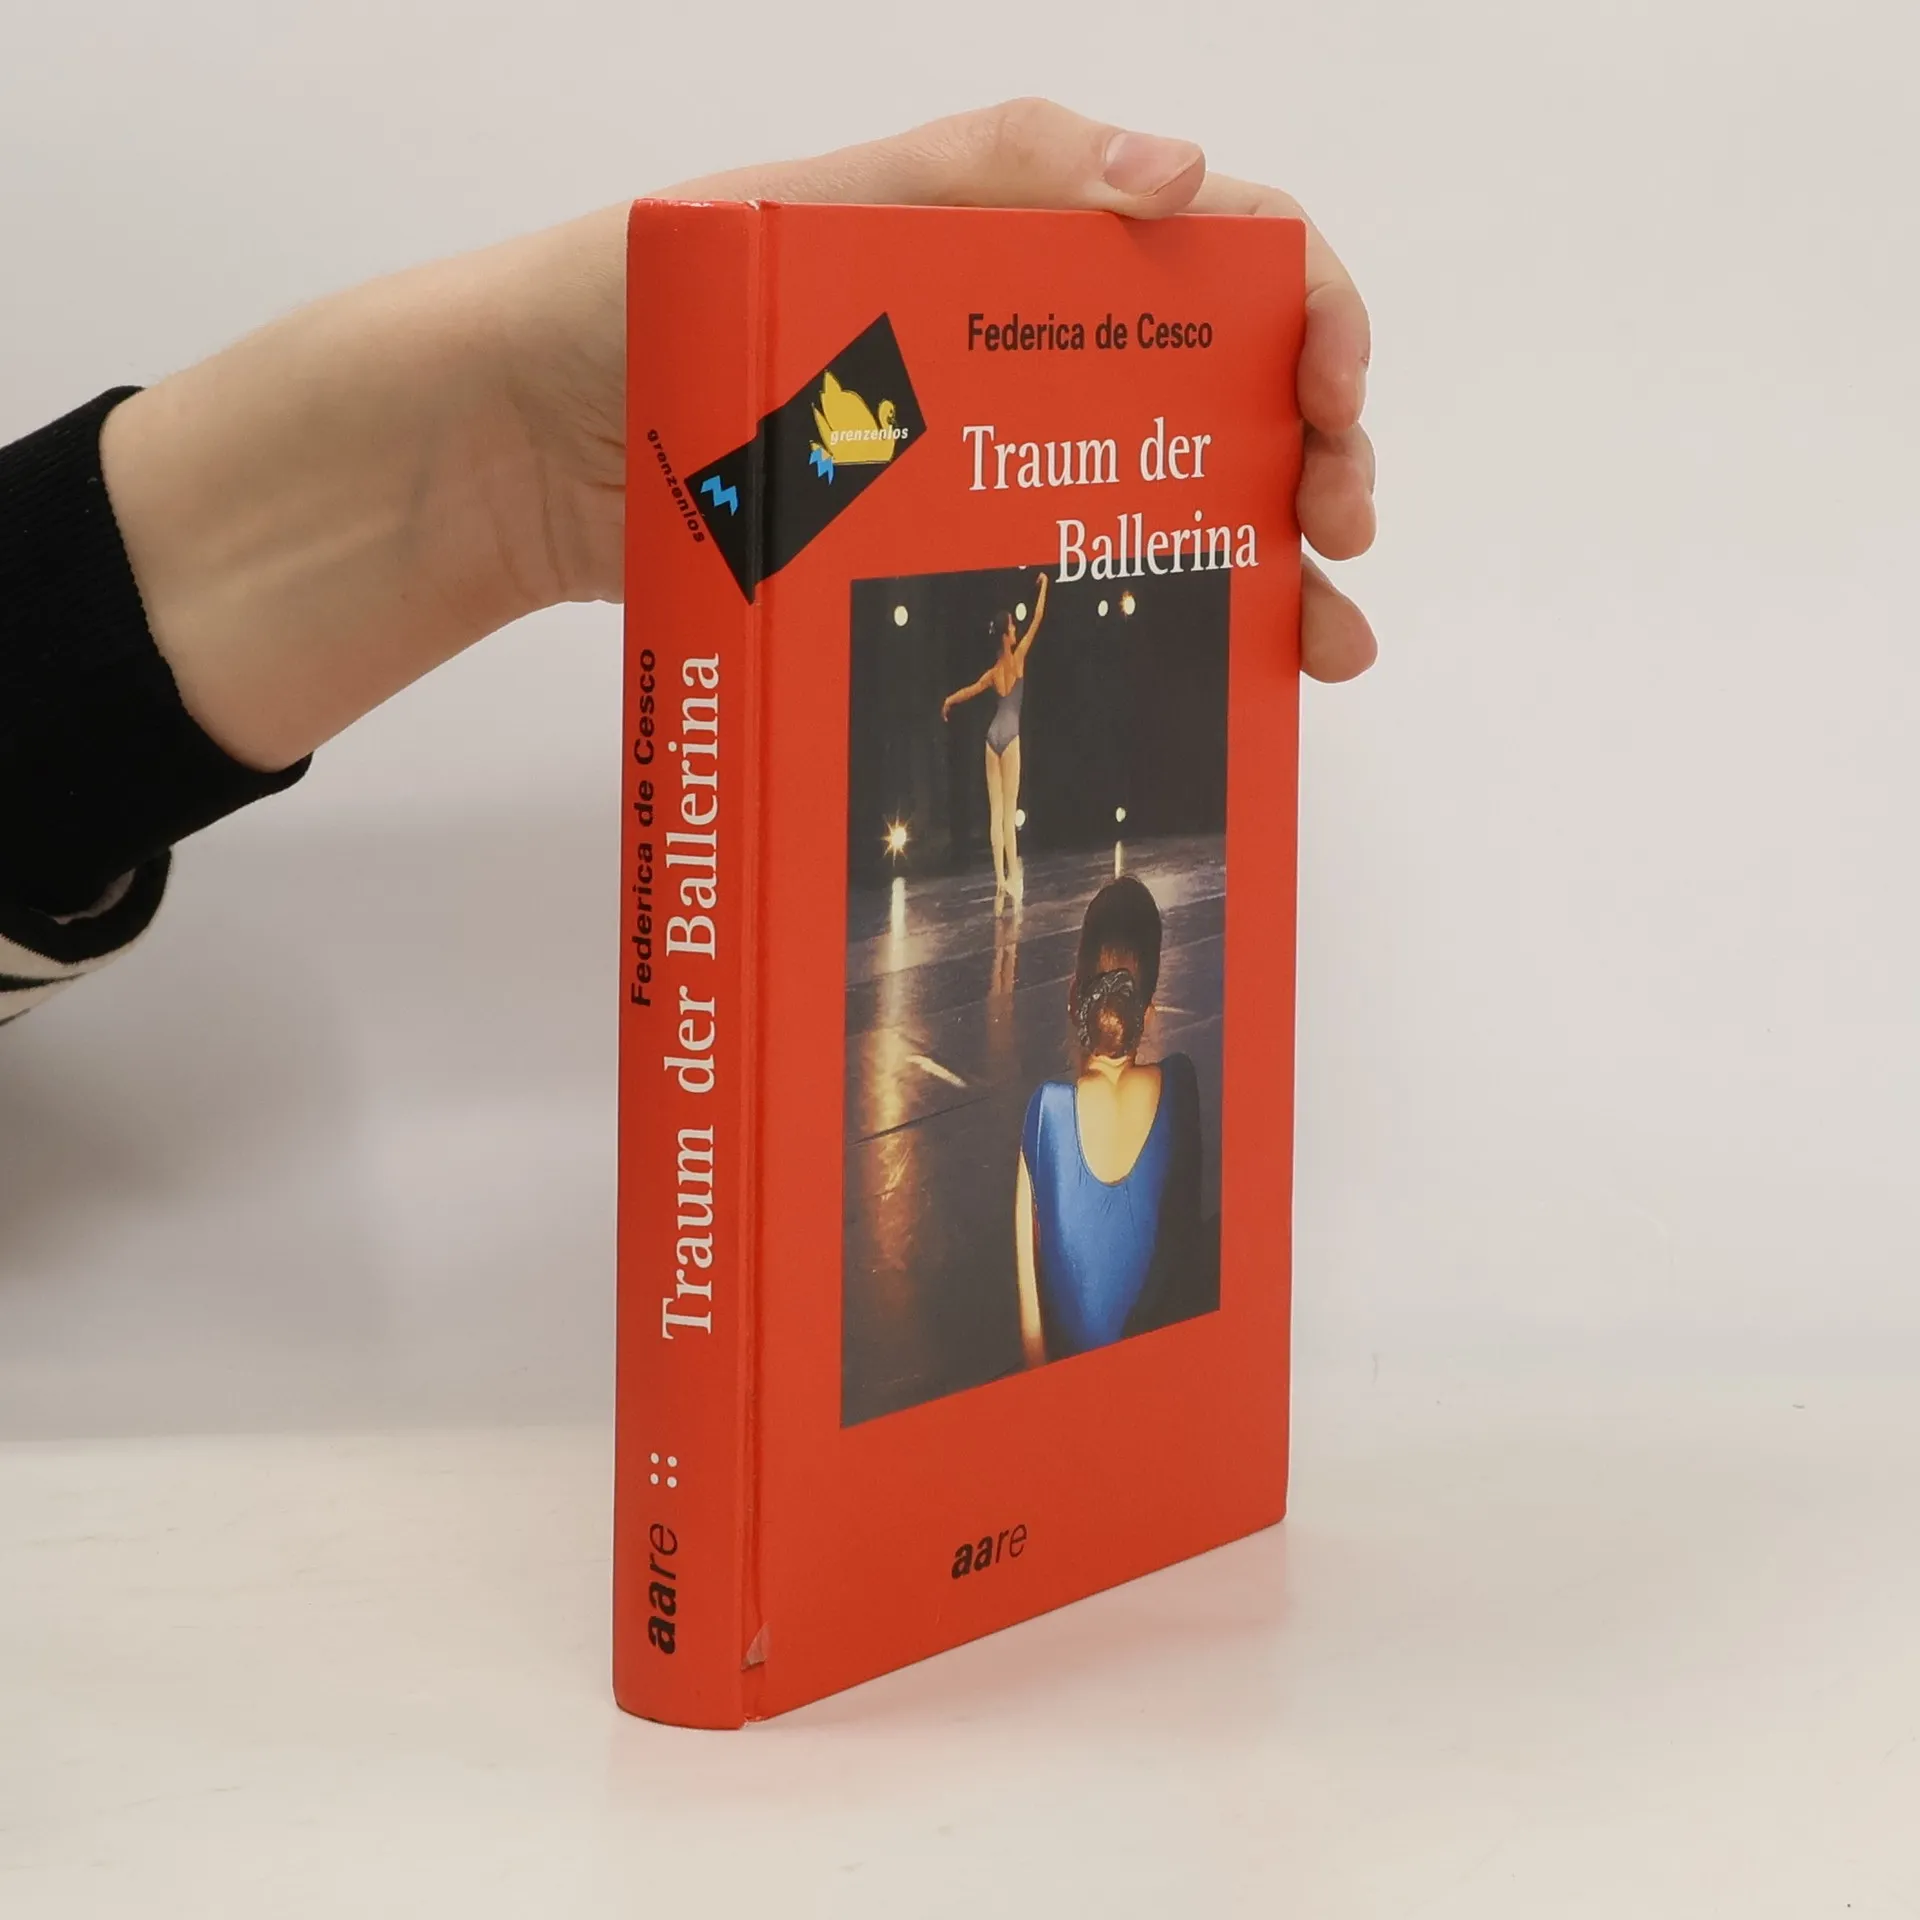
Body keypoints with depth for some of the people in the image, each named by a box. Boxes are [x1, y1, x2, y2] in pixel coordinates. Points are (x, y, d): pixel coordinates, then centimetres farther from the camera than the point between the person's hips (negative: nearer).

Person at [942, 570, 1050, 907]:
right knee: (1009, 810, -6)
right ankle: (1011, 876, -8)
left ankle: (1000, 878, -2)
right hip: (1009, 737, -5)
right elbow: (1036, 621, -2)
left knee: (996, 811, 2)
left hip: (993, 736, 5)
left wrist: (949, 701, 41)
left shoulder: (994, 673, 8)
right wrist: (1043, 587, 8)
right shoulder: (1017, 659, -5)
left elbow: (969, 690, 21)